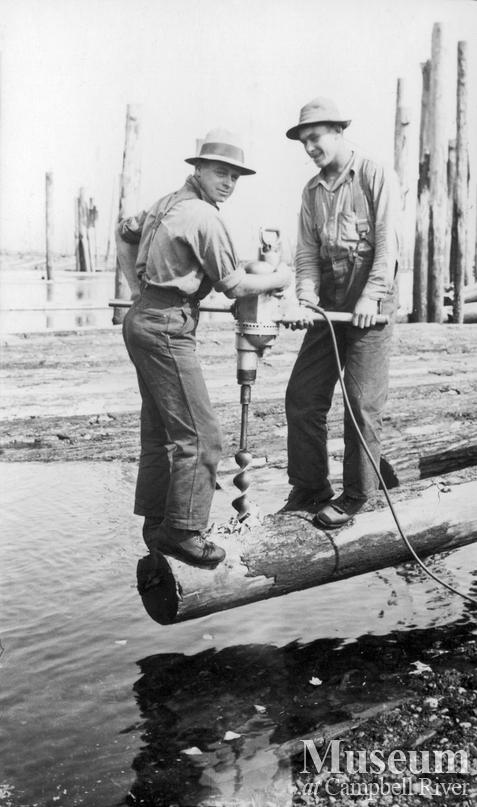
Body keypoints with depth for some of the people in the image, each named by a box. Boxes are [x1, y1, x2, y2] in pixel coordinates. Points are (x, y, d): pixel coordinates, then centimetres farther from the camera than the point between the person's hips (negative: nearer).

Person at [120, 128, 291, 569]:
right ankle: (182, 530, -1)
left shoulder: (169, 202, 15)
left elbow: (126, 229, 30)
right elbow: (233, 284, -9)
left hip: (141, 317, 11)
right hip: (167, 327, -11)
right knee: (199, 434, -7)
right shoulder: (204, 217, -14)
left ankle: (156, 522, 23)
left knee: (159, 429, 15)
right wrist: (277, 279, 7)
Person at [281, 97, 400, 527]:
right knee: (302, 396, 3)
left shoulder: (377, 176, -2)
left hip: (371, 301, -6)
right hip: (329, 302, 6)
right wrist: (306, 298, -7)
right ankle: (309, 489, 15)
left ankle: (355, 497, 8)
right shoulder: (312, 190, 15)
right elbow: (307, 252, 9)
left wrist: (371, 296, -20)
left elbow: (387, 241, -10)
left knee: (362, 402, -5)